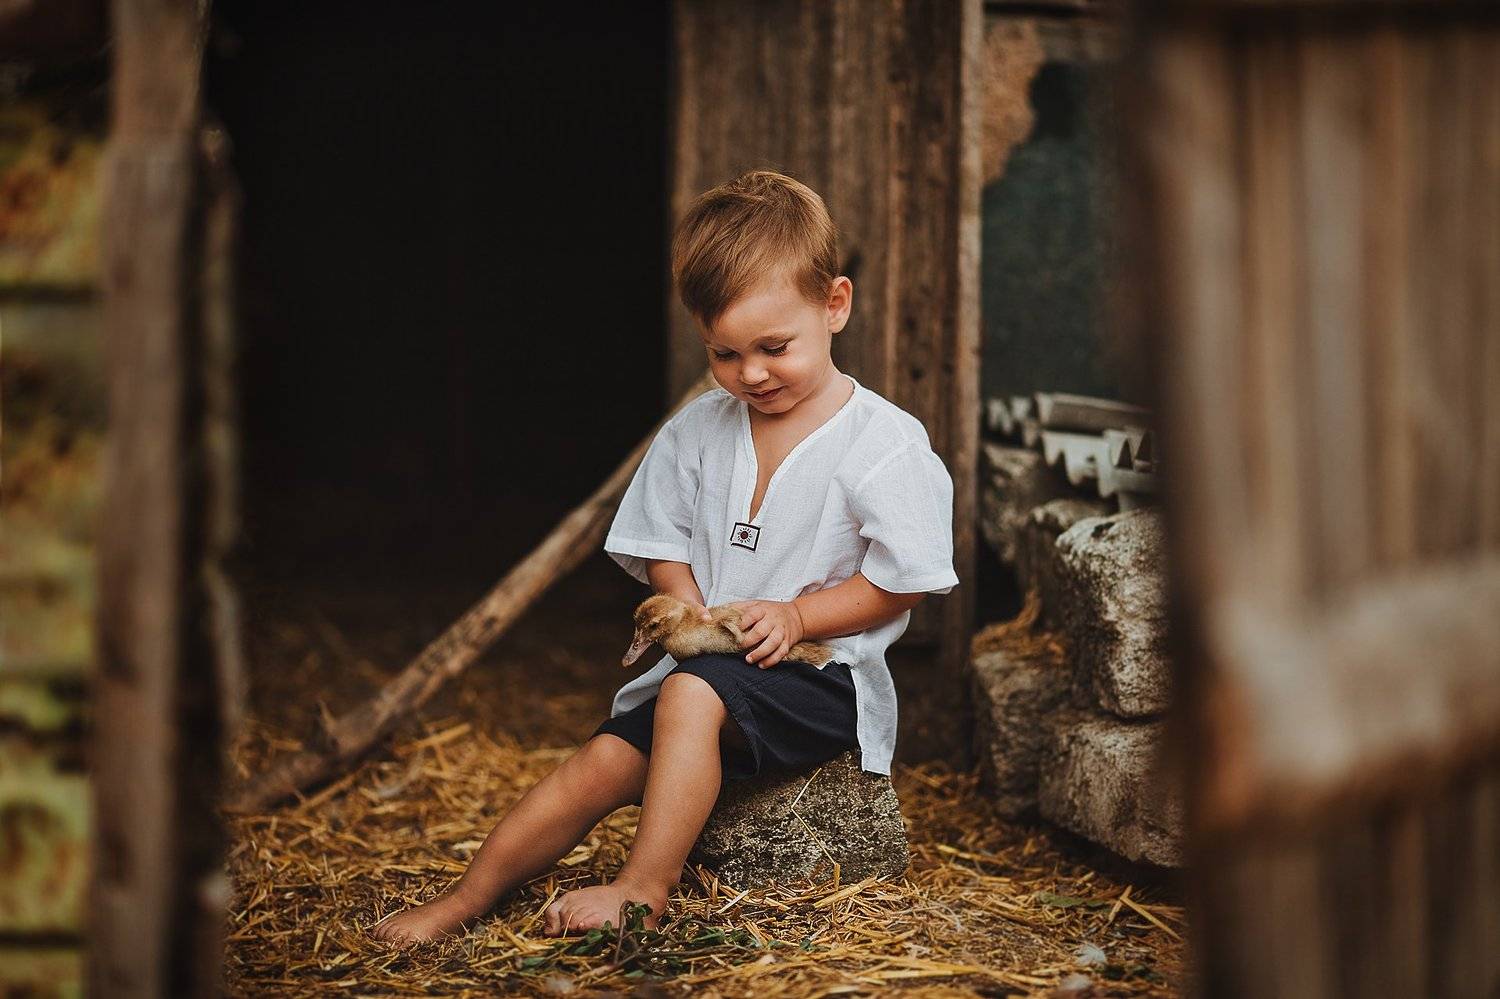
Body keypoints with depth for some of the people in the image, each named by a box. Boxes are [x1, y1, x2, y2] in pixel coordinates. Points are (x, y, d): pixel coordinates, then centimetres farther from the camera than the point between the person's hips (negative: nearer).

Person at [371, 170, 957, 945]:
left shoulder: (886, 443, -10)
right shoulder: (696, 432, 5)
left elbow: (902, 581, -10)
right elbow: (663, 544, 13)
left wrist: (796, 616, -18)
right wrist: (691, 616, -6)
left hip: (822, 675, -5)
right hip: (710, 668, 5)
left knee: (692, 694, -31)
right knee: (604, 761, -12)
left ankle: (644, 888, -24)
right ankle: (464, 899, -7)